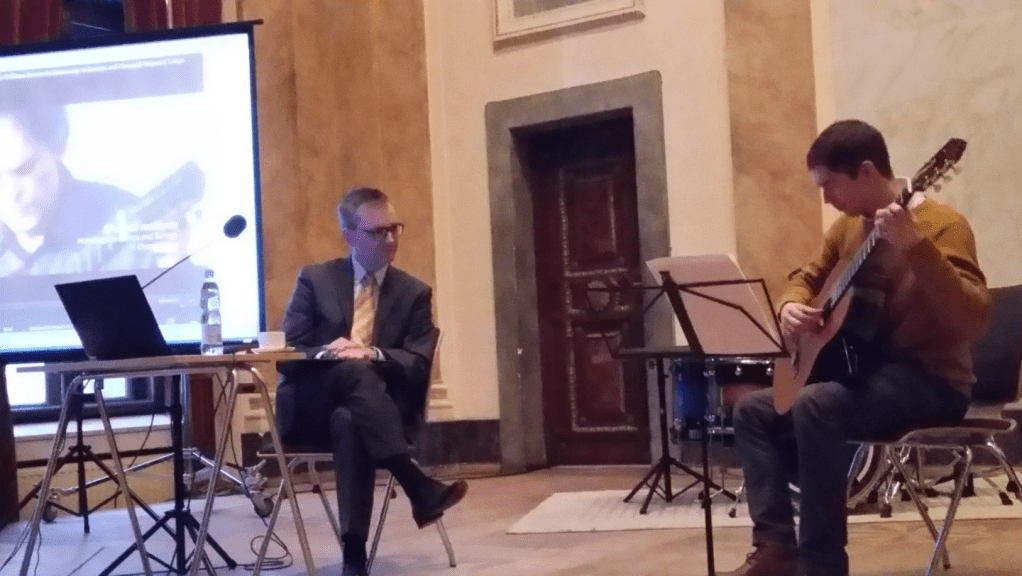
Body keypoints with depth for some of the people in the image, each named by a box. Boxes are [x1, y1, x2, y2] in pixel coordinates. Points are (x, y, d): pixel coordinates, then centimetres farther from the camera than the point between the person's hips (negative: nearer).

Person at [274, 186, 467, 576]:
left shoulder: (414, 292, 9)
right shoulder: (314, 280, 8)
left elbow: (418, 365, -2)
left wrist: (372, 354, -22)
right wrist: (325, 353, -22)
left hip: (371, 409, 1)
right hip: (311, 407, 0)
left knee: (349, 422, -38)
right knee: (353, 368, -36)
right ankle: (418, 487, -42)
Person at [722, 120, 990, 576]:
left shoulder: (940, 223, -17)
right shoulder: (848, 226, 8)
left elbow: (972, 320, -30)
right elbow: (808, 278, 21)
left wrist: (915, 245, -41)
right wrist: (791, 307, -4)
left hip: (930, 380, -9)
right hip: (862, 369, 9)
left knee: (815, 406, -32)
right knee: (752, 411, 2)